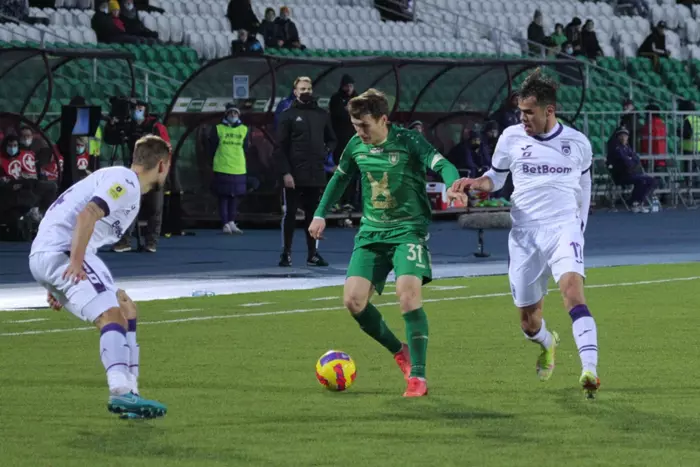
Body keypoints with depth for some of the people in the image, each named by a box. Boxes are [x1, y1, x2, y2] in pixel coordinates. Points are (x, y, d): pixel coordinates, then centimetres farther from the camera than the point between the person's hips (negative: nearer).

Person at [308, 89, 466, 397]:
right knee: (353, 300, -8)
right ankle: (400, 352, 15)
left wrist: (452, 186, -46)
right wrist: (320, 214, 21)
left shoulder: (408, 141, -12)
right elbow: (340, 178, 22)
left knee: (408, 293, -24)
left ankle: (418, 377, -17)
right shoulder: (356, 146, 4)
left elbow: (443, 165, -24)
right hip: (371, 232, 6)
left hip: (408, 230, -6)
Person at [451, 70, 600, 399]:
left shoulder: (577, 143, 3)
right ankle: (547, 343, 45)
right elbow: (496, 177, 16)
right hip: (525, 235, 2)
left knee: (573, 290, -29)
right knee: (528, 322, 6)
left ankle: (590, 370, -38)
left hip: (564, 229, -2)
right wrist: (475, 183, -5)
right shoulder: (511, 138, 3)